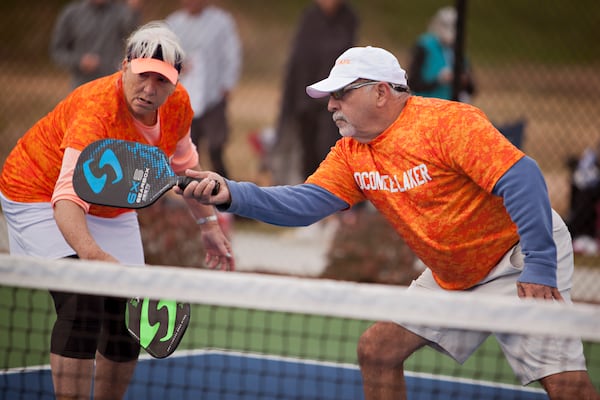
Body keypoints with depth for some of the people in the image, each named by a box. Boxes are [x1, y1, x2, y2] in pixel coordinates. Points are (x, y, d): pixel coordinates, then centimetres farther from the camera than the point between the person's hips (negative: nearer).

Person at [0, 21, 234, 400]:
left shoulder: (178, 104, -15)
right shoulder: (97, 110, -37)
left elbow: (183, 163, 10)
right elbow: (69, 197, -48)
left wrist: (209, 223, 12)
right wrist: (92, 255, -64)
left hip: (112, 209, 7)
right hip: (42, 196, -7)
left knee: (129, 321, 1)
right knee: (83, 305, -25)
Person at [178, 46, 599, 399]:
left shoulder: (447, 122, -23)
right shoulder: (351, 154, 1)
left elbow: (521, 178, -28)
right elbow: (304, 204, -7)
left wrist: (539, 265, -31)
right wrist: (233, 194, -22)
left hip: (518, 257, -8)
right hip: (449, 274, 8)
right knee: (377, 350, 4)